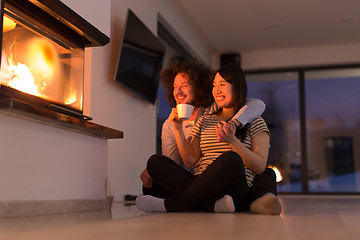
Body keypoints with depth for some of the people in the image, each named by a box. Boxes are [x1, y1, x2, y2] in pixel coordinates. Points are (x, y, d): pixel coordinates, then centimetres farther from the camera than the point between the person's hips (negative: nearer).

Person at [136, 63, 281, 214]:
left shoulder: (254, 122, 11)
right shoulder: (205, 121, 23)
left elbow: (260, 166, -2)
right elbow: (190, 161, 14)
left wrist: (232, 141, -13)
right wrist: (178, 129, 5)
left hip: (235, 188, -4)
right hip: (201, 186, 4)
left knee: (231, 158, -36)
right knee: (155, 161, -15)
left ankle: (171, 205, -26)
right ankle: (214, 204, -33)